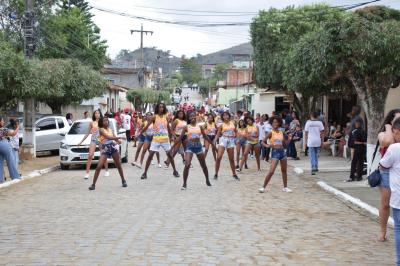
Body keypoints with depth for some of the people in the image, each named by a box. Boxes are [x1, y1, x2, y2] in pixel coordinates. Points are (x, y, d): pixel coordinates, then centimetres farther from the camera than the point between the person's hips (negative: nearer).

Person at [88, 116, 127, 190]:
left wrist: (119, 141, -14)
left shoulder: (110, 130, 12)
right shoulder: (101, 130, -5)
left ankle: (123, 181, 24)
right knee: (99, 166, -12)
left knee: (119, 165, 10)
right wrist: (120, 137, -19)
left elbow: (115, 139, 10)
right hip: (105, 149, -4)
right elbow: (108, 137, -17)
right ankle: (93, 184, -7)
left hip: (113, 147, 4)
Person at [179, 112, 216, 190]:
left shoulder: (199, 127, 7)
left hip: (198, 146, 3)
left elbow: (205, 137, 14)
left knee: (203, 165, 13)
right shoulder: (186, 127, 1)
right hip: (190, 146, -3)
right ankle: (184, 184, -8)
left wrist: (213, 144, 15)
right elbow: (180, 137, 1)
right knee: (187, 165, -17)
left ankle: (207, 180, 34)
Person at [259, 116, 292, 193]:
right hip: (275, 152, -6)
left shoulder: (281, 132, 8)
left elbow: (285, 144, 16)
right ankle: (263, 187, -4)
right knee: (271, 171, -13)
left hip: (282, 151, 6)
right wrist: (267, 145, -25)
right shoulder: (271, 133, -6)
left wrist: (285, 139, -4)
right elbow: (263, 142, -6)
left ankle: (285, 187, 25)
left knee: (284, 170, 13)